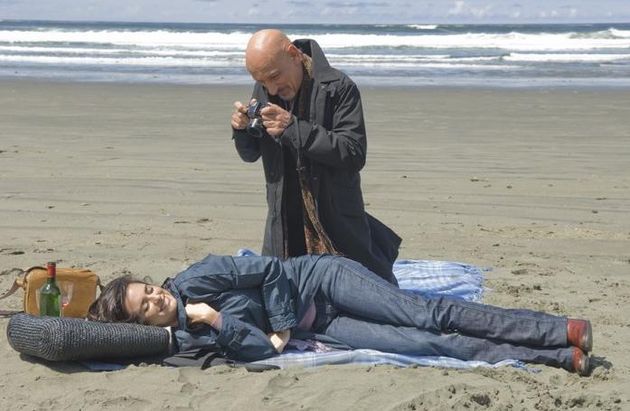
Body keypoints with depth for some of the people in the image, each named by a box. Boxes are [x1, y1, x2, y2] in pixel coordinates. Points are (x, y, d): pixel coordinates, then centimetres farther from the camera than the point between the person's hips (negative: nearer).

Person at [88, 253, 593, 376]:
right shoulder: (184, 339, -5)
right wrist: (218, 323, -23)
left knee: (430, 315, -10)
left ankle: (561, 331, -4)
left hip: (320, 281, -2)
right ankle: (558, 356, -8)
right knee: (432, 345, -9)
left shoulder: (194, 279, -12)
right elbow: (261, 348, -11)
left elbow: (269, 268, -11)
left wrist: (259, 322, -14)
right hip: (317, 330, 2)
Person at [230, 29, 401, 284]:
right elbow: (250, 155, 13)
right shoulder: (264, 90, 4)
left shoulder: (338, 88, -14)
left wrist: (293, 129, -27)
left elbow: (355, 154, -23)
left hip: (336, 224, -5)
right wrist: (241, 129, -10)